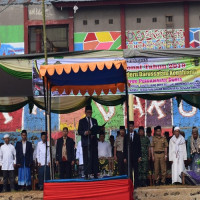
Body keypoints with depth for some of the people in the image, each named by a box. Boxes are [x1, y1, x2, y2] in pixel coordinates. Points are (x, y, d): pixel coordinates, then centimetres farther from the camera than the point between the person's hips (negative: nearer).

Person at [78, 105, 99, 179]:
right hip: (86, 142, -3)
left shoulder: (94, 121, 18)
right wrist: (84, 133, -20)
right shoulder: (82, 121, 8)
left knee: (95, 158, 0)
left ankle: (95, 174, 2)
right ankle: (86, 174, -7)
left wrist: (93, 134, -8)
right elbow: (79, 131, 0)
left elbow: (97, 130, 13)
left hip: (93, 142, 3)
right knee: (86, 158, -6)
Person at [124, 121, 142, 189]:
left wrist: (139, 156, -2)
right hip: (128, 156, 0)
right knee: (129, 171, -1)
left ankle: (136, 184, 3)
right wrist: (125, 157, 1)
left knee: (136, 171, 0)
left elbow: (139, 147, 5)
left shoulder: (137, 136, 6)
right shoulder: (126, 136, 8)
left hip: (135, 156, 0)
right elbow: (124, 147, 7)